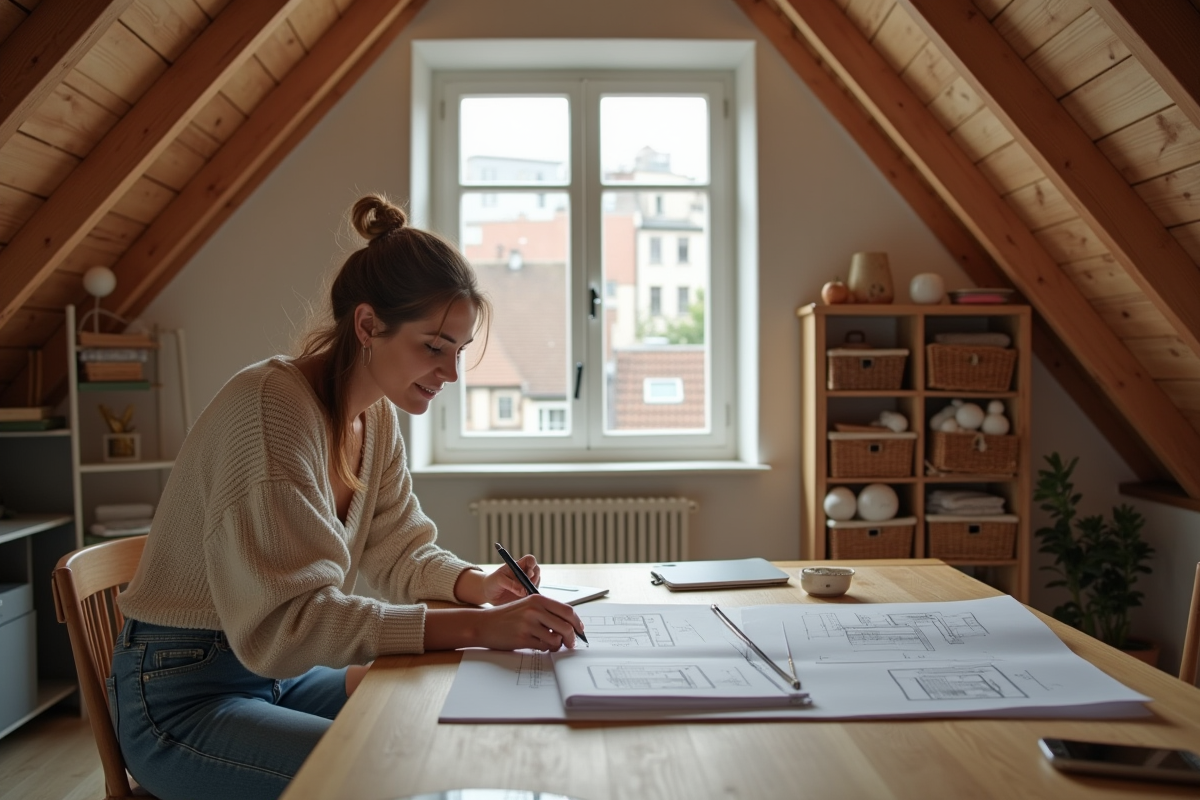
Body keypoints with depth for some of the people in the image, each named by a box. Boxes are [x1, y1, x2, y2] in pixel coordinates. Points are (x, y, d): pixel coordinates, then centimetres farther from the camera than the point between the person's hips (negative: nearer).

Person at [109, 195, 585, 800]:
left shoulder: (377, 418, 0)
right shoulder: (271, 407, -26)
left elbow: (397, 551, 8)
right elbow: (284, 621, -32)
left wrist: (476, 583, -14)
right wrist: (472, 627, -37)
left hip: (280, 673, 8)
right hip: (182, 697, -8)